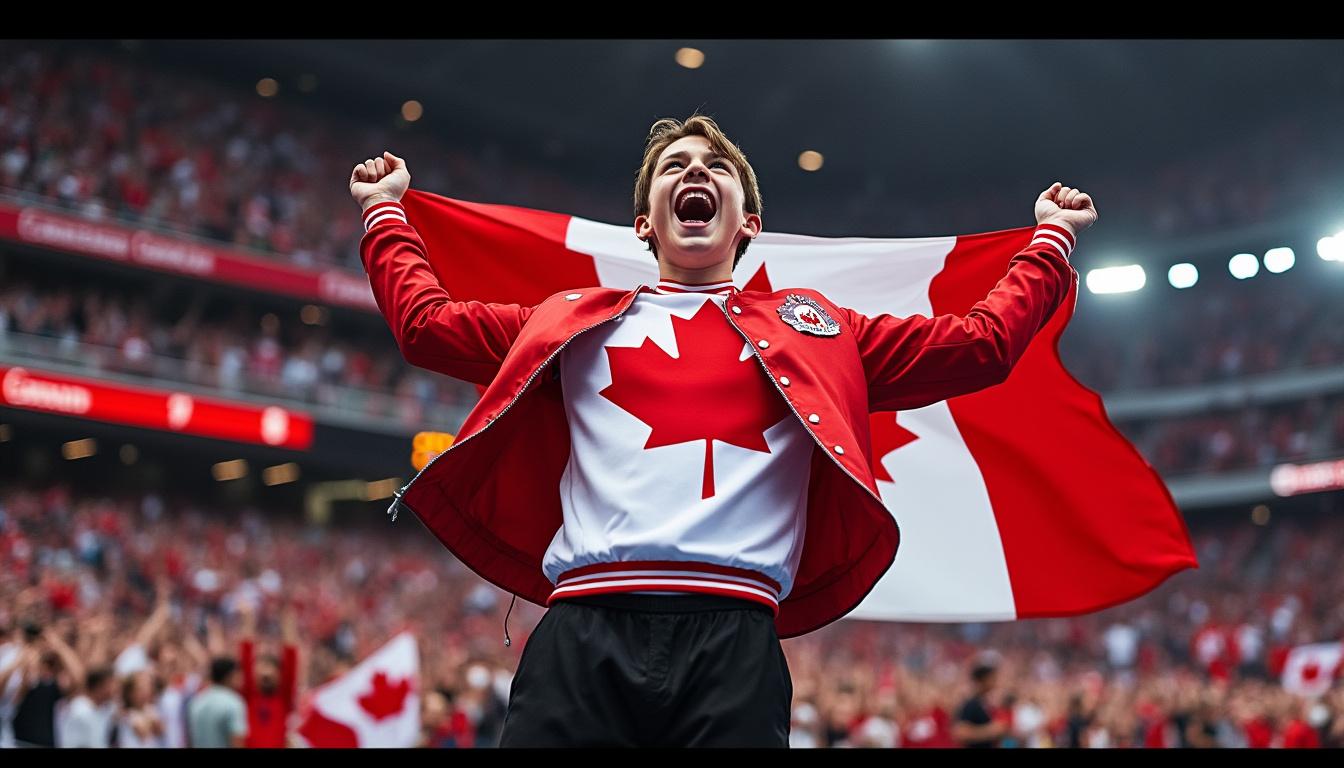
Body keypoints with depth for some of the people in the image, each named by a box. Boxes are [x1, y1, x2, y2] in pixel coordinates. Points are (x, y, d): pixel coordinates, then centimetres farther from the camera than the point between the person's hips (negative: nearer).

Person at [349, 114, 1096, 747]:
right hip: (581, 633, 1)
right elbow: (425, 323, 31)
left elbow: (981, 344, 25)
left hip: (733, 638, 0)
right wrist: (387, 210, 39)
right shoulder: (574, 323, 25)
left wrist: (1052, 240, 33)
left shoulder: (811, 329, 24)